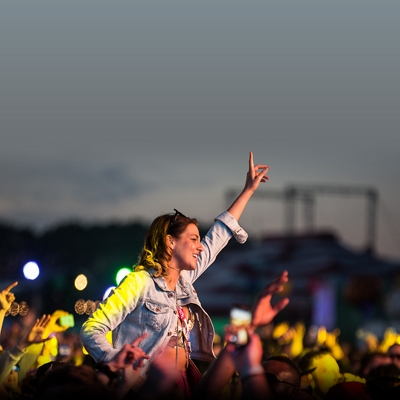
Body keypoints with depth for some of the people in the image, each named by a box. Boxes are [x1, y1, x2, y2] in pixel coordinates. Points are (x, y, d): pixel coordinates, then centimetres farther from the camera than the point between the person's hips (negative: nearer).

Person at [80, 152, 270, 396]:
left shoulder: (184, 280, 13)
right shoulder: (141, 282, -9)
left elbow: (219, 236, 25)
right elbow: (92, 330, -13)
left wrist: (249, 190, 31)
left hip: (185, 380, 8)